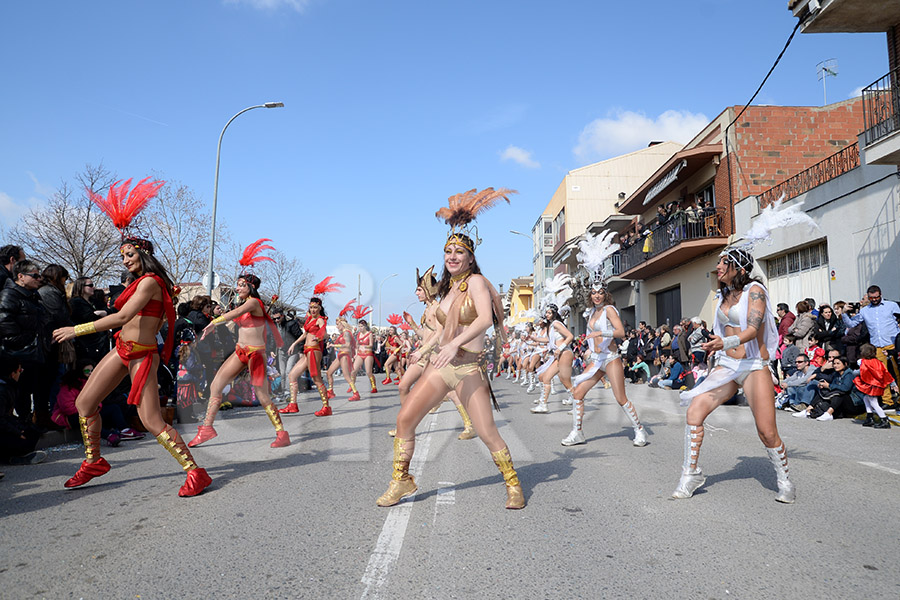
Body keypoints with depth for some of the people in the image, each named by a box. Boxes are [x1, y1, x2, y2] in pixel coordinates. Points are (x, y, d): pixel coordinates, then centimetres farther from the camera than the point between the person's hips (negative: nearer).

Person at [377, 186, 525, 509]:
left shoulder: (476, 281, -8)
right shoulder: (448, 288, 14)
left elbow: (485, 318, -24)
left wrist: (455, 344, -35)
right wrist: (424, 348, 26)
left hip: (468, 367, -7)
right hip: (439, 363, 7)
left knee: (487, 433, -8)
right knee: (404, 419, 0)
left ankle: (513, 485, 13)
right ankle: (401, 480, 17)